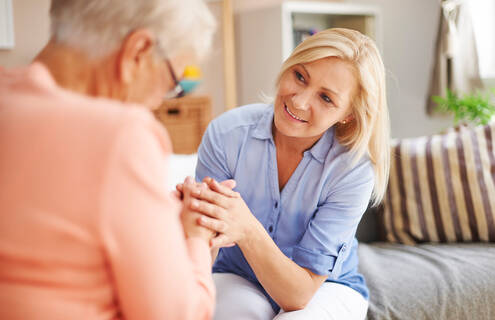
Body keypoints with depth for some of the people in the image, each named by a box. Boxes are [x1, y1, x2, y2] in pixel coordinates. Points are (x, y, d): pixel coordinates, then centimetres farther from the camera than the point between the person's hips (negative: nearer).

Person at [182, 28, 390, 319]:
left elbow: (299, 294, -24)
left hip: (326, 287, 0)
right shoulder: (227, 134, -20)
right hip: (238, 278, 0)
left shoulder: (353, 169, -24)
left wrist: (248, 231, -43)